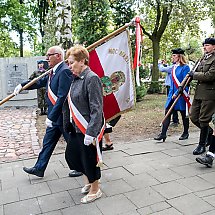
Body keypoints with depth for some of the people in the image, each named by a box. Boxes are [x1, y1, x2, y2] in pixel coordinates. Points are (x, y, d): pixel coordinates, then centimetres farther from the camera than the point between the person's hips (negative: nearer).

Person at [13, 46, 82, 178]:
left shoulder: (65, 71, -21)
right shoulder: (53, 72, 8)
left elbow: (62, 97, -26)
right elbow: (40, 82, 22)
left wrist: (52, 116, -24)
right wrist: (22, 85, 17)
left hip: (63, 116, -9)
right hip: (54, 117, 9)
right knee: (48, 142, 17)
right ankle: (39, 168, 31)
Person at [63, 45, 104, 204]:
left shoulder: (92, 78, -19)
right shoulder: (77, 78, 8)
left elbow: (97, 109, -23)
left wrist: (90, 132, -25)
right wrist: (69, 125, 17)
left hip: (89, 129, -9)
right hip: (77, 128, 9)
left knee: (90, 159, 7)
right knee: (71, 154, 20)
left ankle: (95, 190, 31)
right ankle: (88, 181, 43)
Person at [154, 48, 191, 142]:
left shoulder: (185, 67, -10)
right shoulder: (174, 67, 11)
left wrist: (178, 93, -19)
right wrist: (172, 93, 15)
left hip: (181, 95, -6)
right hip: (172, 94, 6)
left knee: (184, 114, 9)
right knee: (167, 113, -1)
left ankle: (185, 133, 25)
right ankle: (163, 134, 2)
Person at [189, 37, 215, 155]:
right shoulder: (202, 58, 16)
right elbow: (193, 72, 16)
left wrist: (194, 74, -8)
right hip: (198, 92, 8)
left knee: (203, 119, 0)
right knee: (193, 117, 11)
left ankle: (202, 145, 15)